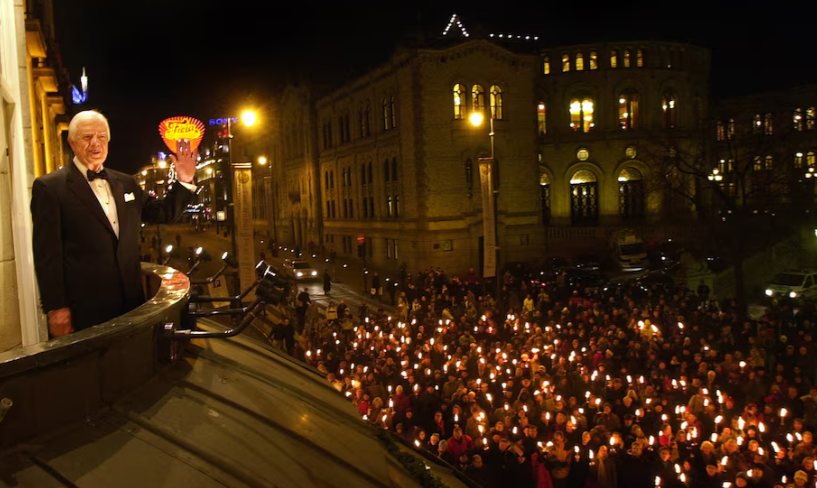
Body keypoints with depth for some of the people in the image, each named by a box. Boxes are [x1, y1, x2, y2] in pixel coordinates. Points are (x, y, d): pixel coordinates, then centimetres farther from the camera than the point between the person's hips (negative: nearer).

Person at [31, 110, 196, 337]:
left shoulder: (125, 183, 12)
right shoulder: (49, 187, -5)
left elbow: (163, 213, 16)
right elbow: (47, 253, -9)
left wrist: (184, 181, 0)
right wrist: (56, 308, -12)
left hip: (130, 301, 5)